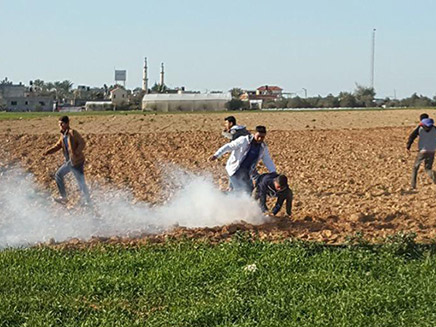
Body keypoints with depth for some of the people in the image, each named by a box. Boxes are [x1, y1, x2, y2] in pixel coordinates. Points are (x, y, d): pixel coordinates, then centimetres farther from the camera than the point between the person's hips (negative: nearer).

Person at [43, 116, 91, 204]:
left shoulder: (72, 133, -15)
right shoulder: (63, 135, 10)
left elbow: (82, 143, -21)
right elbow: (58, 145, 16)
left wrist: (76, 153, -31)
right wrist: (48, 151, 2)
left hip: (77, 162, -9)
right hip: (69, 161, 9)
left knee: (81, 182, -3)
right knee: (58, 175, 13)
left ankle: (87, 201, 9)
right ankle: (63, 197, 21)